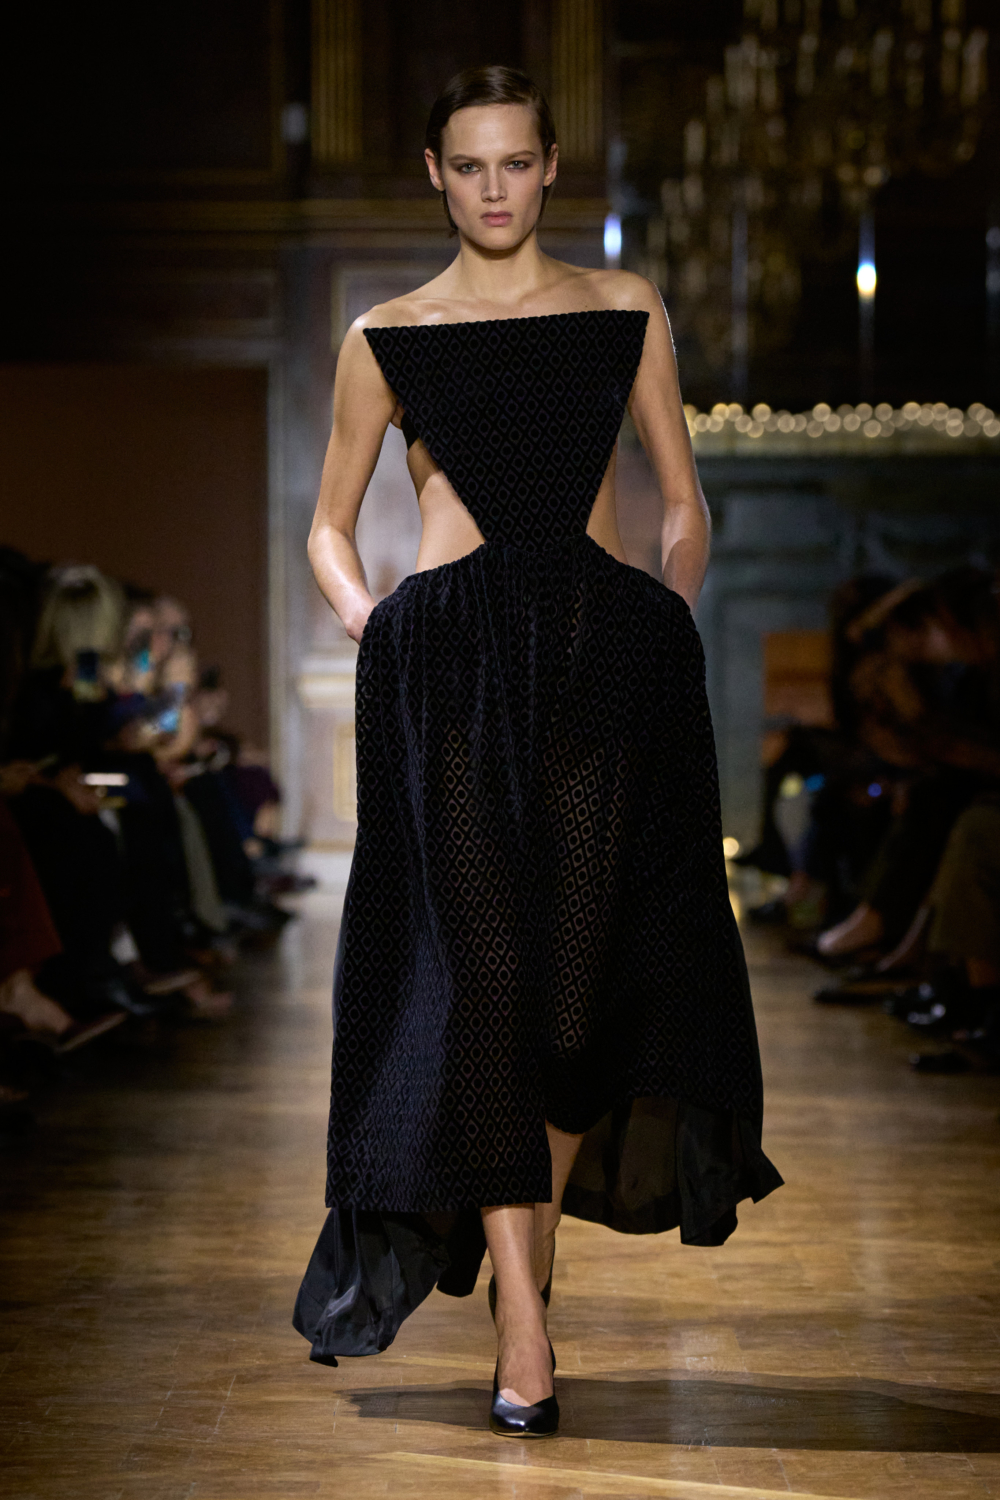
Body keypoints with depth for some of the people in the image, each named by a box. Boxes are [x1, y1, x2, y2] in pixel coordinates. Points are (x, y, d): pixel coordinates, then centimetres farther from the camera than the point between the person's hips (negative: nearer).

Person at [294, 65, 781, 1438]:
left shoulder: (626, 312, 13)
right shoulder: (387, 337, 11)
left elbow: (685, 507, 17)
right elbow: (330, 527, 16)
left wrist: (669, 615, 2)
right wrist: (371, 623, -2)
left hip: (607, 654, 1)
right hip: (452, 665, -1)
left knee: (588, 969, -2)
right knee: (481, 965, -11)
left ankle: (528, 1255, 22)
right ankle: (523, 1334, -10)